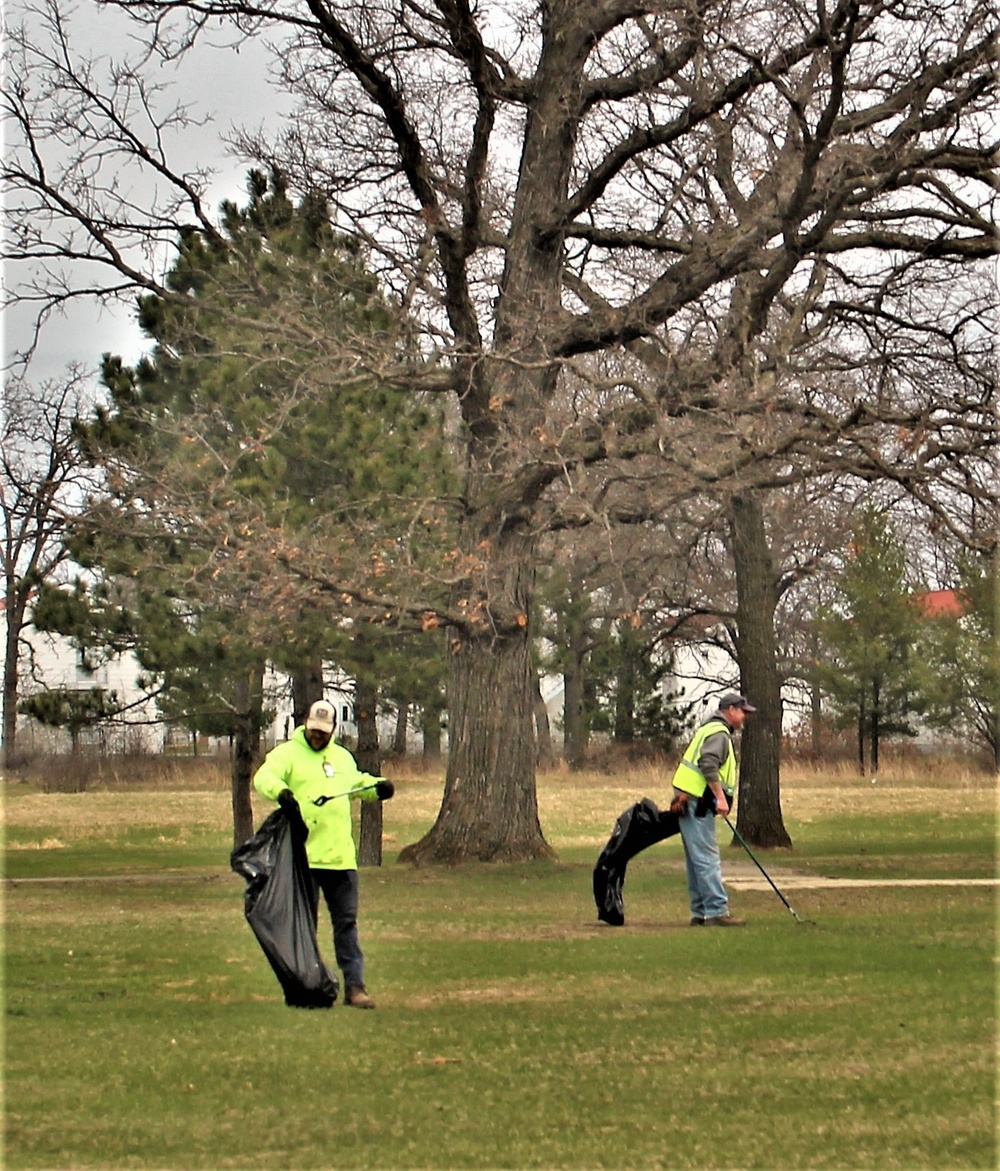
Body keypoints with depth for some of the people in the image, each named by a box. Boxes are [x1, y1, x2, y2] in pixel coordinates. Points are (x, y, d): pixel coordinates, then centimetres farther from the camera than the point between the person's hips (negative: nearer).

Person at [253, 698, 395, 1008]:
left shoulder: (343, 757, 19)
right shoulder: (288, 753, -1)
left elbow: (357, 783, 36)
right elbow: (264, 777, -18)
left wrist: (377, 787, 15)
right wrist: (281, 791, -39)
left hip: (341, 856, 5)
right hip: (302, 857, -5)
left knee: (346, 922, 6)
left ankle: (354, 985, 8)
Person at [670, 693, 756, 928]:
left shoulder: (710, 730, 22)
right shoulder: (719, 734, -10)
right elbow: (708, 765, -23)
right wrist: (720, 797, -23)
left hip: (690, 802, 11)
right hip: (697, 803, -11)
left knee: (698, 860, 11)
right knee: (708, 859, -12)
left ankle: (700, 913, 13)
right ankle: (717, 912, -15)